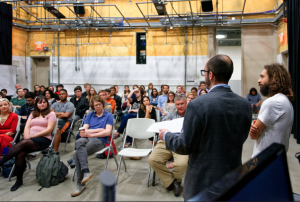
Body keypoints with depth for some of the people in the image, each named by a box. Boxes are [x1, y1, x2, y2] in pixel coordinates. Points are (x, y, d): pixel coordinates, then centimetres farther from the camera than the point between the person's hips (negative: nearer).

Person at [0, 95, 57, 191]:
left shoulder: (51, 114, 9)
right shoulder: (33, 114, 26)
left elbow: (49, 129, -4)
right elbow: (27, 127, 14)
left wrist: (33, 135, -11)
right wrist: (26, 136, -7)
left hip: (43, 139, -4)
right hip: (29, 139, 4)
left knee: (23, 144, -33)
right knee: (20, 153, -27)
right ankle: (19, 180, -16)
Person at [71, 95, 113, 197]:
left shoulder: (108, 115, 12)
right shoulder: (90, 115, 24)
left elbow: (107, 132, -3)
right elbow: (84, 130, 12)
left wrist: (91, 134, -9)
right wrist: (99, 130, 1)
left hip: (99, 140, -4)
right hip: (86, 138, 4)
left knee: (77, 153, -29)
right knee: (79, 142, -34)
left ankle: (80, 184, -23)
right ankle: (86, 172, -38)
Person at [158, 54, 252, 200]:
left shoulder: (197, 105, -21)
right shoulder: (245, 105, -4)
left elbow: (185, 147, -15)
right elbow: (240, 139, 9)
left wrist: (166, 136, 4)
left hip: (203, 183, -5)